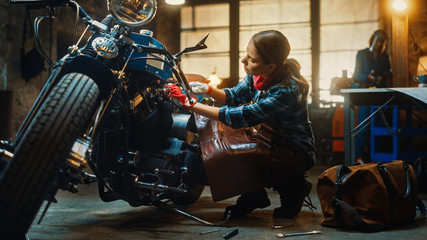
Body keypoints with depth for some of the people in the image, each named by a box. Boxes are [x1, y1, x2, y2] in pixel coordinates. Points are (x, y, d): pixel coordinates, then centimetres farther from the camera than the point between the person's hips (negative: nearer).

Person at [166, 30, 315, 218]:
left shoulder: (286, 91, -33)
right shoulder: (258, 75, -10)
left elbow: (239, 117, -36)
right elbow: (235, 96, 4)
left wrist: (190, 104, -34)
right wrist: (208, 89, -18)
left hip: (296, 152, -7)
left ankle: (294, 188, 2)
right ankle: (253, 195, 8)